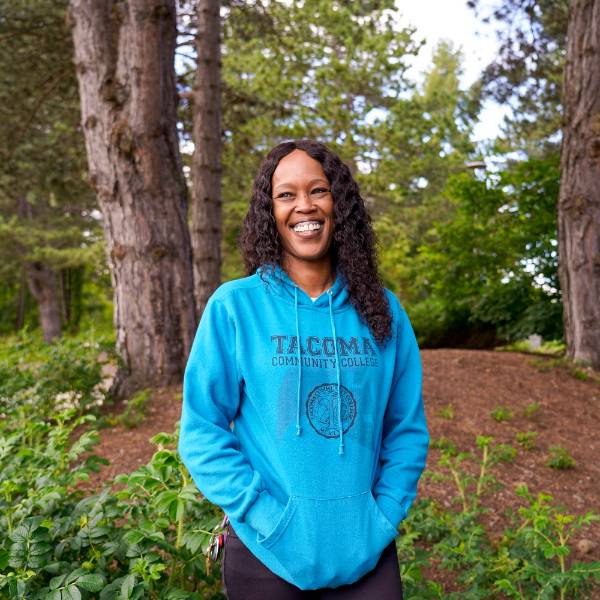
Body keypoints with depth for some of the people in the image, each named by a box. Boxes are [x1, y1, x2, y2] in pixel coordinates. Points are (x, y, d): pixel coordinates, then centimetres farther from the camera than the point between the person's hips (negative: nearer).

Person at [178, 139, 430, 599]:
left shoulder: (383, 310, 1)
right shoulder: (234, 306, -7)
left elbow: (407, 429, 6)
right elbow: (202, 431, -7)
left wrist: (386, 514, -4)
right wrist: (265, 516, -14)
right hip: (268, 551, -2)